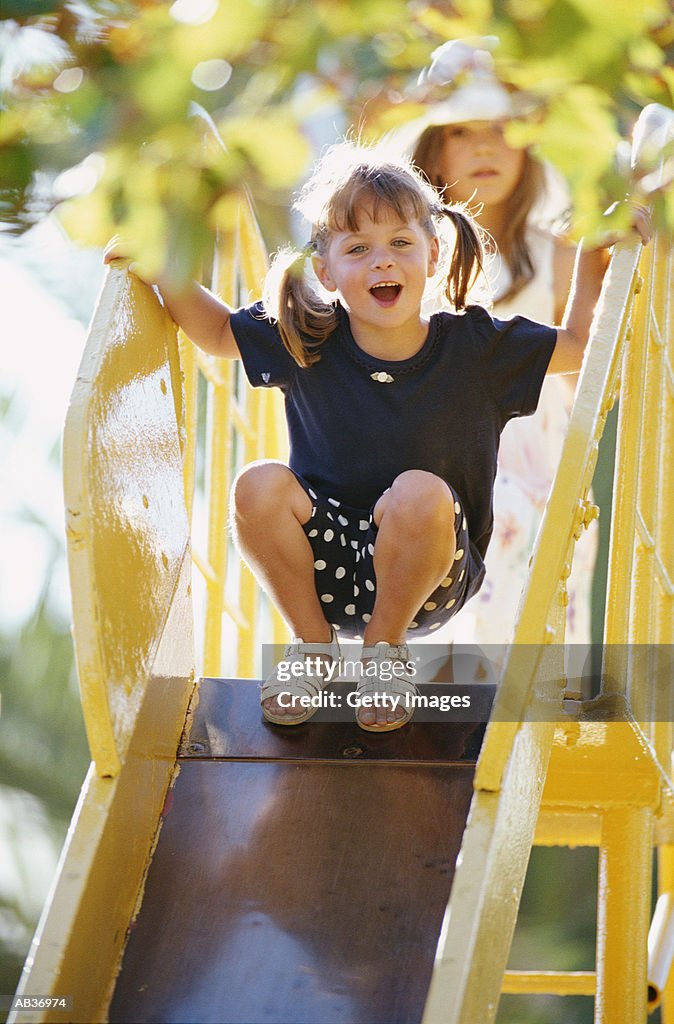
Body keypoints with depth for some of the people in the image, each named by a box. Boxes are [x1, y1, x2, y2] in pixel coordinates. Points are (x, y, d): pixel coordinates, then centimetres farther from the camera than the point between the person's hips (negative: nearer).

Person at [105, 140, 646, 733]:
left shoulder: (474, 347, -8)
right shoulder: (305, 342, -5)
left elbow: (579, 347, 4)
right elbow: (217, 331, 11)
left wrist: (592, 260, -5)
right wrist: (164, 270, -3)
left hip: (429, 573, -1)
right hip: (326, 566, 2)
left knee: (421, 492, -33)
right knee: (260, 486, -25)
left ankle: (385, 647, -6)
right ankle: (313, 644, -2)